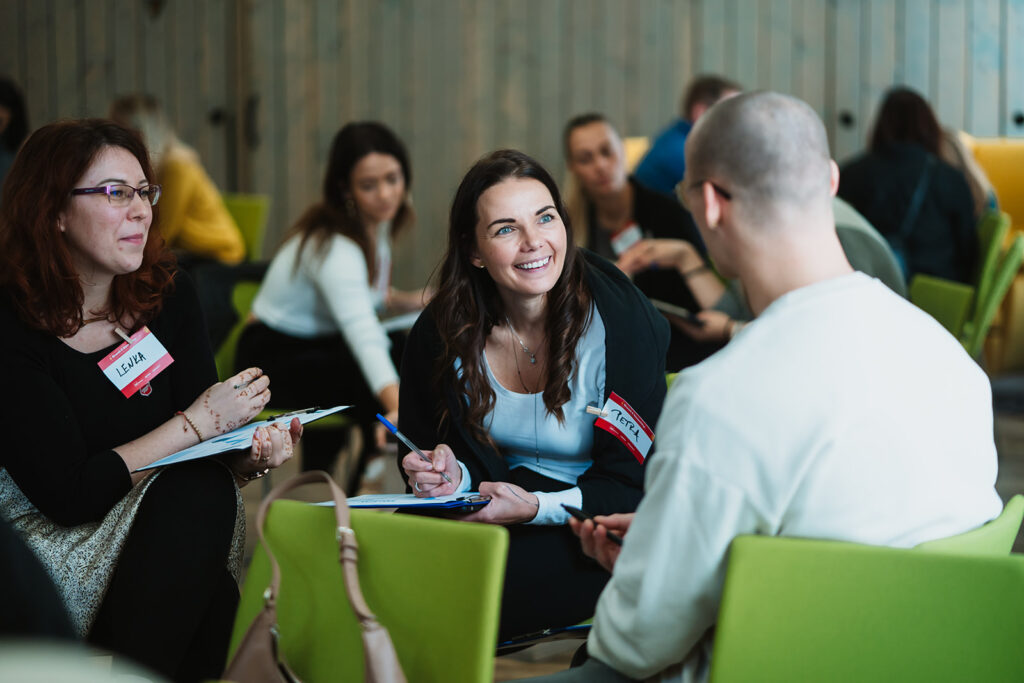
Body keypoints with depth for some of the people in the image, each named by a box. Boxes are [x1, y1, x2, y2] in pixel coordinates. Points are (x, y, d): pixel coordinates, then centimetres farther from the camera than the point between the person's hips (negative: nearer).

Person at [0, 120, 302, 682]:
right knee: (195, 494, -28)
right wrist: (199, 422, -15)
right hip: (50, 542, -5)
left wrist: (249, 454, -21)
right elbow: (68, 495, -20)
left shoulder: (169, 298, 4)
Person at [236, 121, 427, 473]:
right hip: (277, 359, -9)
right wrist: (396, 404, -60)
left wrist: (402, 300, 2)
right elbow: (362, 332, -45)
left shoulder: (378, 222, -2)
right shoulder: (333, 247, -29)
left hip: (325, 342, 9)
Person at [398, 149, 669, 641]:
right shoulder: (442, 331, -4)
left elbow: (632, 484, -13)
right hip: (510, 495, 4)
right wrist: (453, 476, -14)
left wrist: (535, 507, -28)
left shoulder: (623, 323, -16)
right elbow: (426, 439, 11)